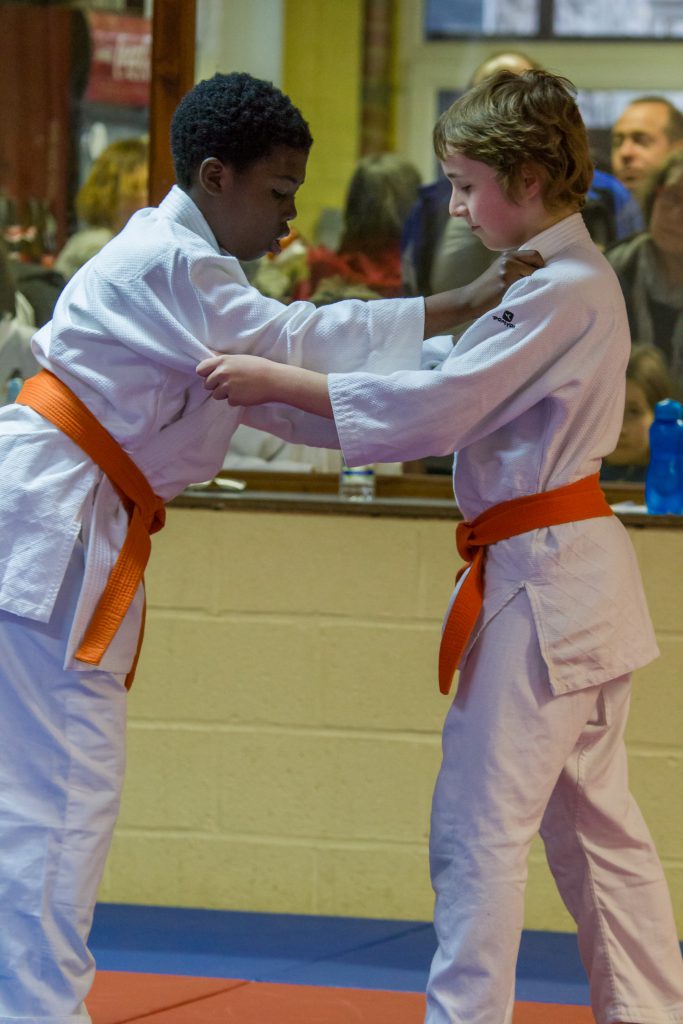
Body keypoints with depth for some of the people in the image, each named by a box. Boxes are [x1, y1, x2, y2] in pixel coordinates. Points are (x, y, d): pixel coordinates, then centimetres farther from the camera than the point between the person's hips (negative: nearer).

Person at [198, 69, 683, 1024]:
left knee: (480, 826, -5)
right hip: (573, 576, 10)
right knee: (591, 819, 17)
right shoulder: (572, 278, 13)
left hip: (543, 580, -10)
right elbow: (471, 402, 16)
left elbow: (438, 406, -22)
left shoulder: (563, 294, -18)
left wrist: (273, 380, -21)